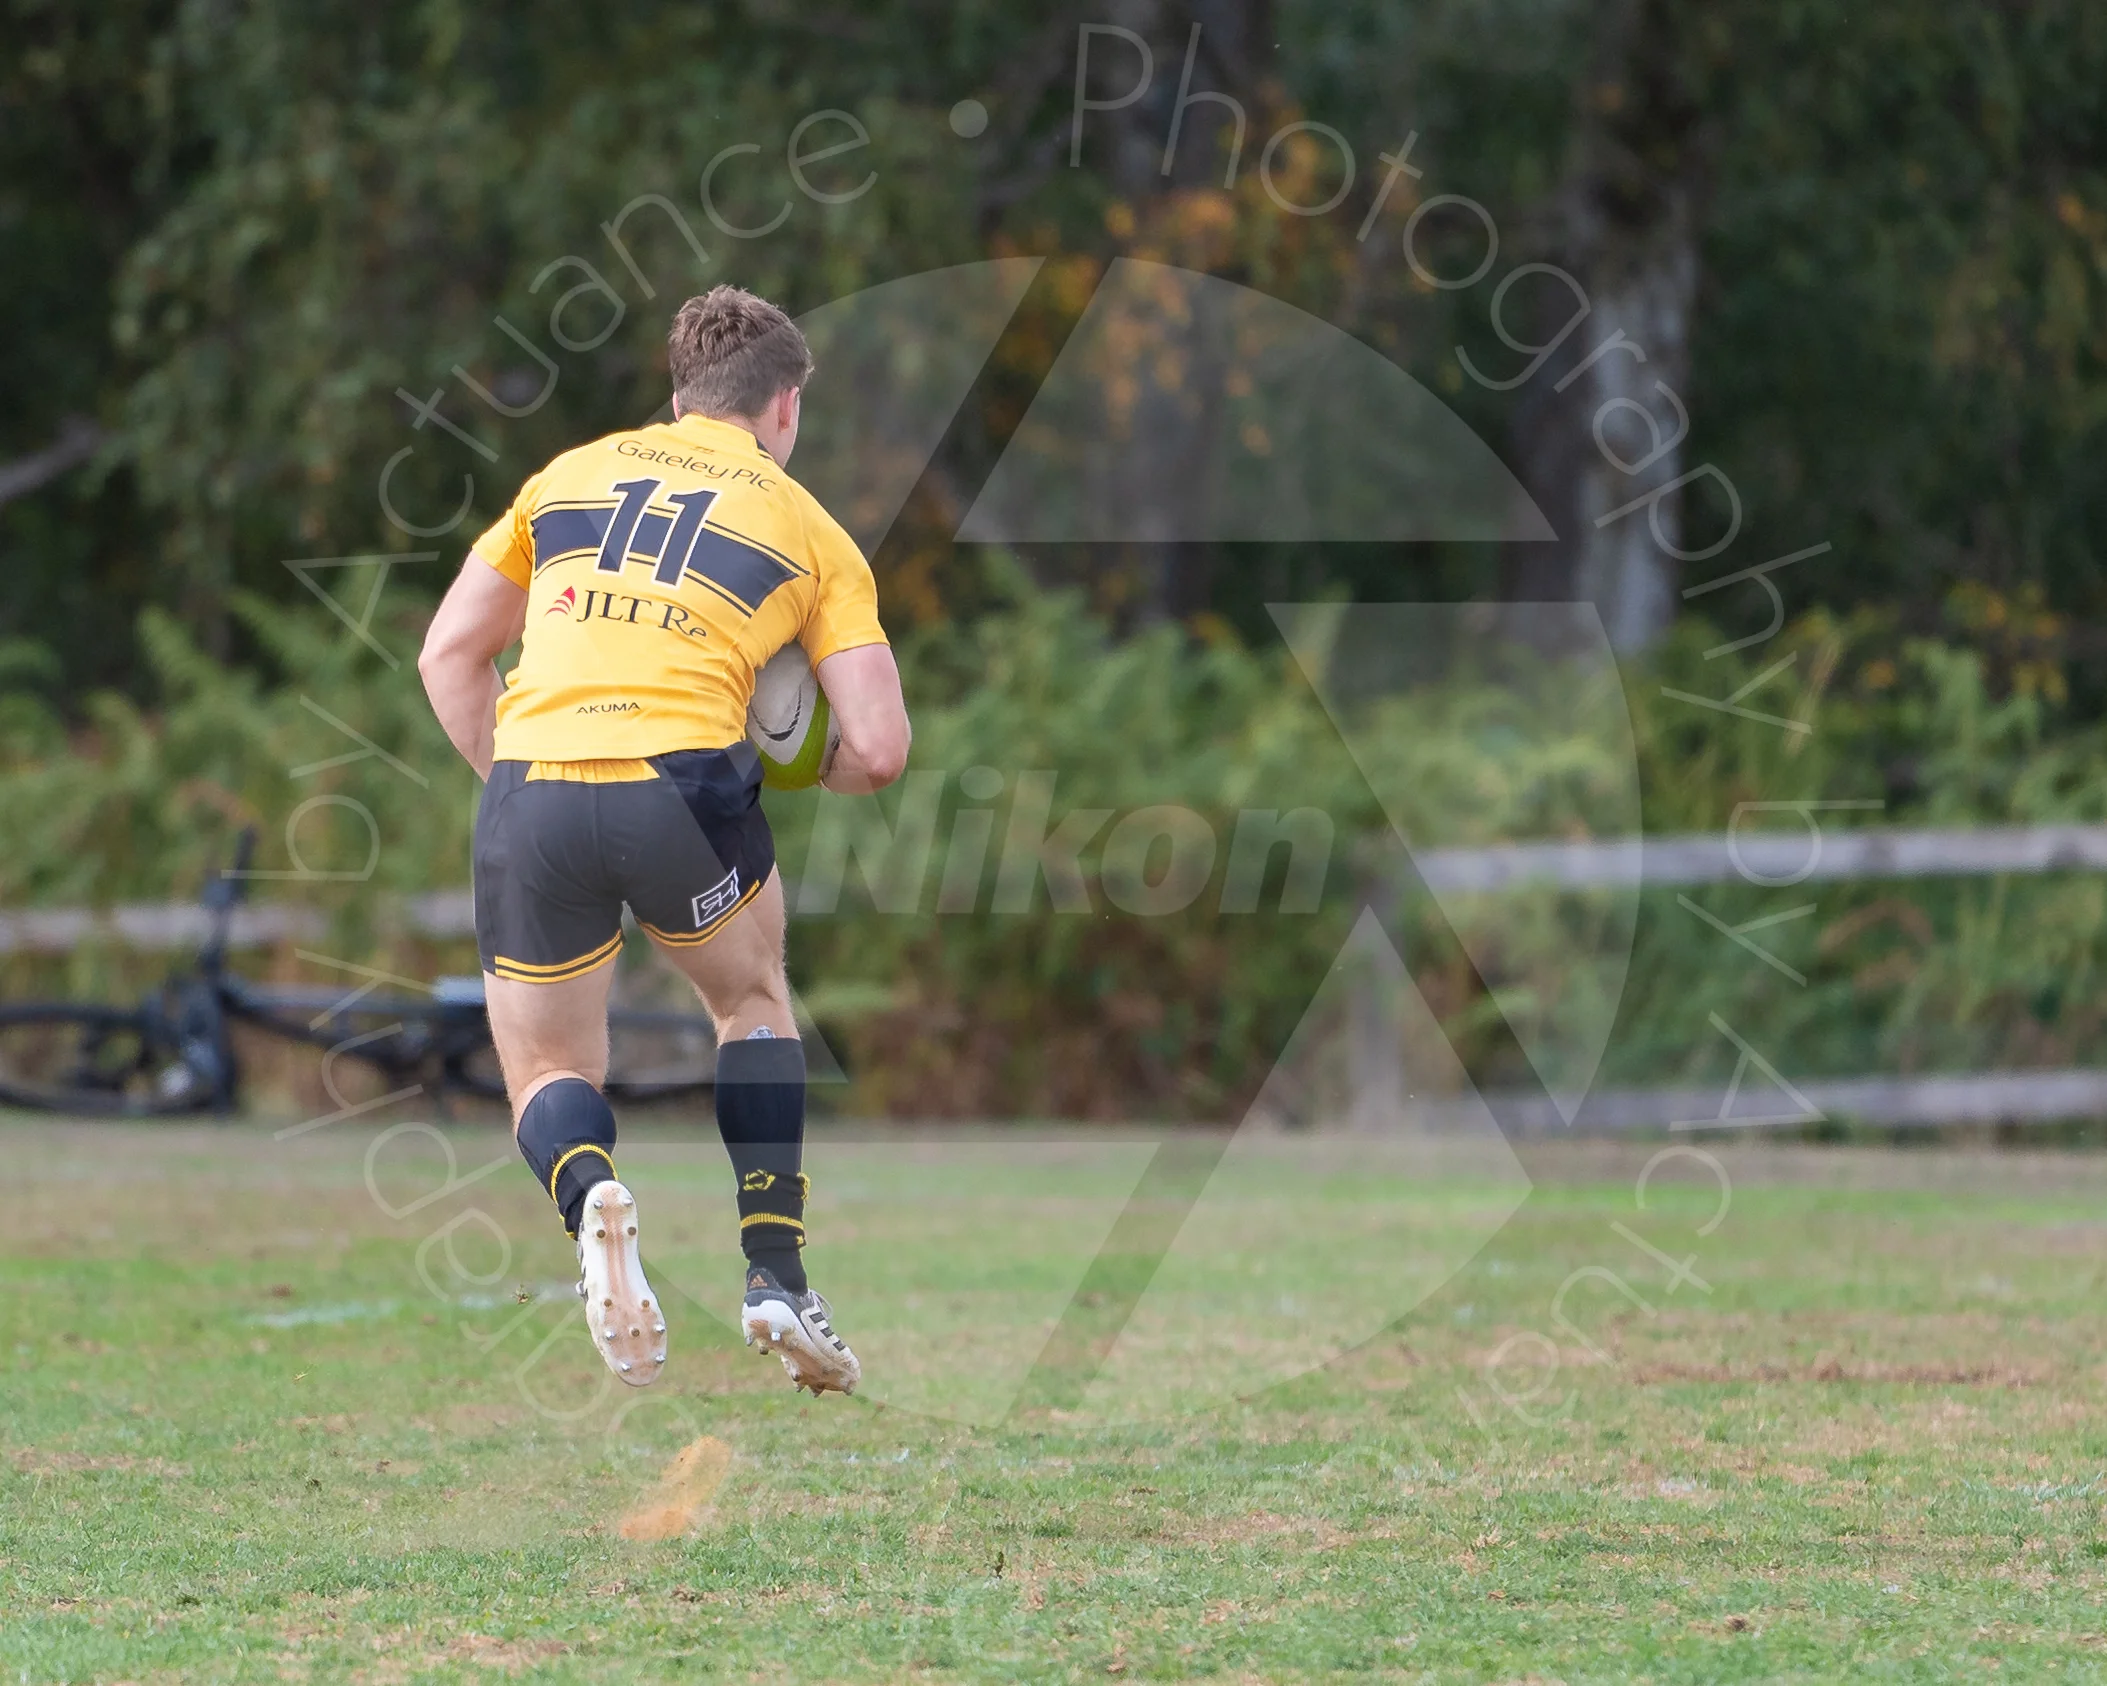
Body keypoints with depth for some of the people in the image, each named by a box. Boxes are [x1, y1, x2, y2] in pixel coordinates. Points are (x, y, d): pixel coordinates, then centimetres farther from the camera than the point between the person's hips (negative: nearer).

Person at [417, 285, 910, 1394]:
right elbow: (877, 750, 7)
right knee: (752, 999, 29)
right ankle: (776, 1279, 20)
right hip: (681, 778, -1)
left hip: (529, 790, 1)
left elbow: (448, 656, 20)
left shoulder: (570, 474, 22)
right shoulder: (810, 531, 15)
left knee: (546, 1071, 18)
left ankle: (589, 1193, -16)